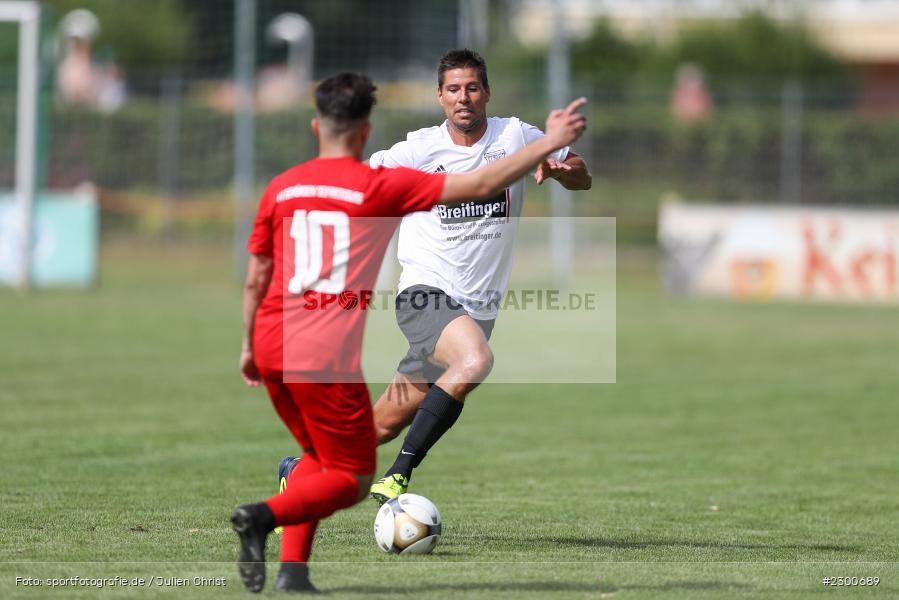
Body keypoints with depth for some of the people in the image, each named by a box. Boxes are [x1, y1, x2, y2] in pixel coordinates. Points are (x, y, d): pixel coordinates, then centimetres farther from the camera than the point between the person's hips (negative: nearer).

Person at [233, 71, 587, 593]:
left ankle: (292, 568, 9)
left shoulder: (281, 188, 10)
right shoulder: (382, 186, -3)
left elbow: (255, 280, 15)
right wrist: (550, 144, 4)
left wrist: (249, 346, 28)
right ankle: (265, 515, -20)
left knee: (320, 459, 25)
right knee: (352, 480, 6)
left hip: (273, 349, 6)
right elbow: (481, 185, -4)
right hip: (326, 355, -6)